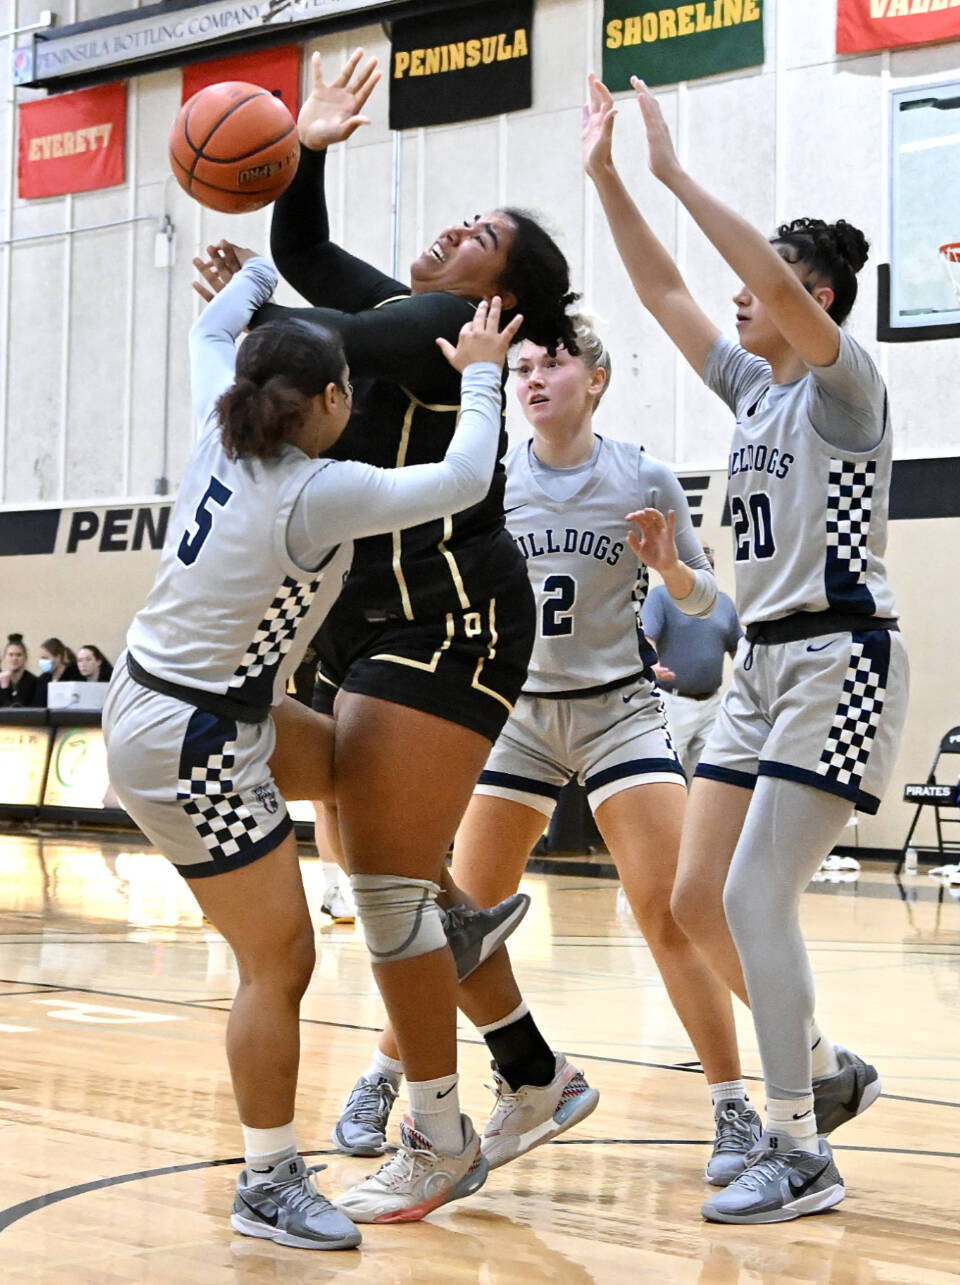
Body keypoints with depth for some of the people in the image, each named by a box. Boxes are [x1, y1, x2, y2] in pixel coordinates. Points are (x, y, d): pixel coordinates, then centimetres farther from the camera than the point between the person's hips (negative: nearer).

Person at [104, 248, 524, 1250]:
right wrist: (481, 375, 1)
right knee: (278, 961, 0)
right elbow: (464, 479, -15)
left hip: (155, 702, 9)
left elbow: (211, 334, 20)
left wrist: (256, 271, 38)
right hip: (193, 746, -9)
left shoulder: (221, 439, -1)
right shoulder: (317, 493, -22)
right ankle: (268, 1187, 12)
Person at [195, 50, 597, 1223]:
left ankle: (436, 1136, 0)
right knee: (396, 880, 12)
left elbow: (334, 341, -20)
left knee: (388, 880, -11)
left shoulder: (451, 325, -7)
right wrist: (308, 151, 9)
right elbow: (300, 253, 23)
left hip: (447, 623, -10)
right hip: (368, 628, 10)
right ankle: (536, 1071, 24)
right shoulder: (404, 315, 18)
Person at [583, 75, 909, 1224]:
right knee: (697, 898, 5)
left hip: (839, 659, -8)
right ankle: (825, 1069, 24)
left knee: (755, 897, -14)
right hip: (762, 662, 8)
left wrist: (675, 172, -23)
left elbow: (782, 282, -25)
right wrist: (606, 175, 7)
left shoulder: (844, 384, -7)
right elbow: (663, 293, 14)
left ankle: (801, 1154, -6)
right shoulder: (754, 387, 15)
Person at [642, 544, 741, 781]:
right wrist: (651, 665, -37)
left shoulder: (724, 602, 14)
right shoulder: (661, 595, -2)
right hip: (672, 704, -5)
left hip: (711, 705, 5)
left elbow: (739, 650, 19)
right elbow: (645, 639, -16)